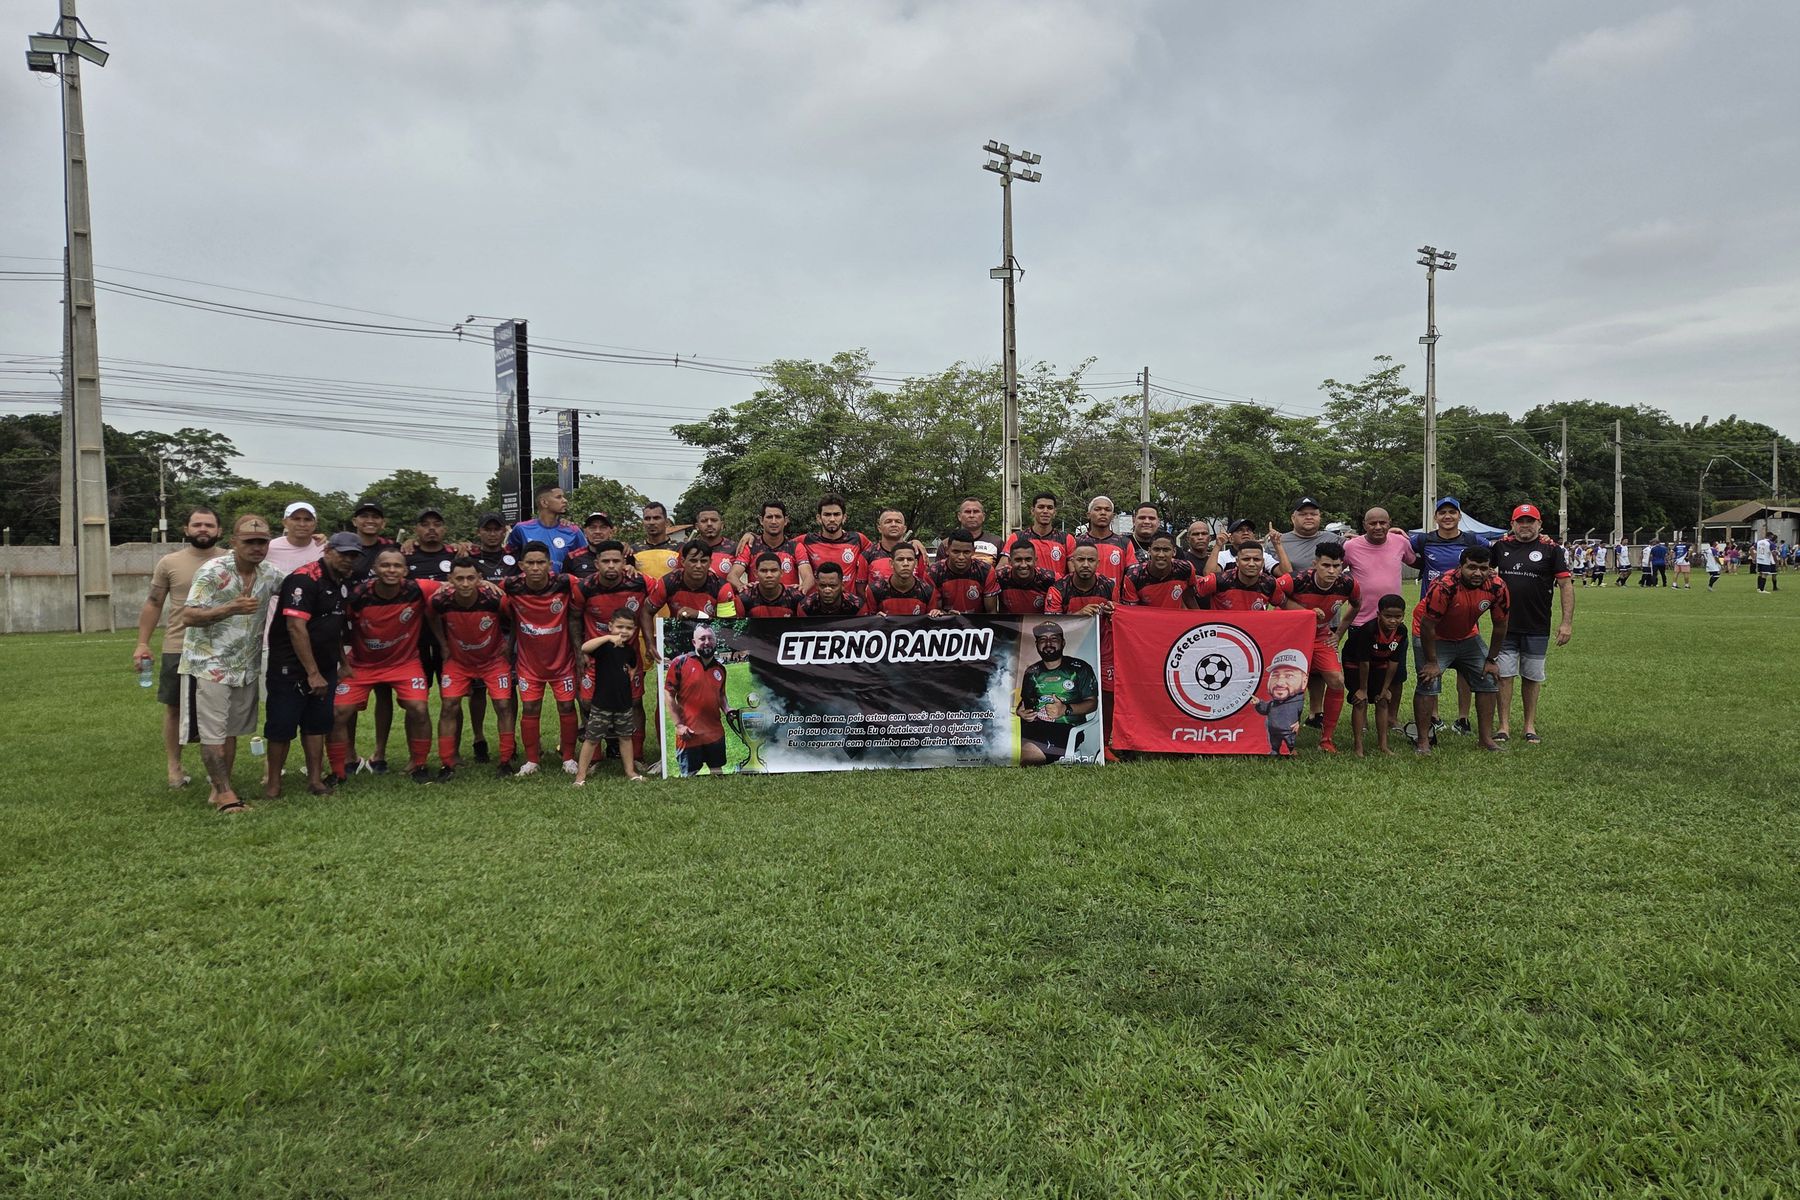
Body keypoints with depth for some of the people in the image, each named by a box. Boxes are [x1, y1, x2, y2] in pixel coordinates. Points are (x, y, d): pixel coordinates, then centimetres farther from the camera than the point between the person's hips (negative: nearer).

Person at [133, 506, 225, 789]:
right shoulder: (169, 562, 1)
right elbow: (153, 604, 5)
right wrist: (142, 643, -1)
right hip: (177, 649, 0)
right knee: (174, 709, 8)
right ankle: (174, 767, 21)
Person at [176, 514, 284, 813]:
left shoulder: (269, 574, 4)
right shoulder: (212, 572, -15)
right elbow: (188, 617, -18)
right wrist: (231, 608, -33)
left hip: (246, 667, 6)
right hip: (208, 665, -6)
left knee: (231, 731, 12)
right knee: (212, 733, -3)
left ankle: (219, 791, 21)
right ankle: (225, 794, 3)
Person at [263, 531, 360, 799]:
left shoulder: (343, 583, 8)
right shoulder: (304, 579, -18)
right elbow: (296, 627, -23)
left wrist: (342, 659, 17)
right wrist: (313, 673, -23)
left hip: (325, 666, 7)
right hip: (291, 666, -7)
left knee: (318, 722, 10)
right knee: (282, 725, 1)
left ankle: (315, 779, 17)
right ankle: (273, 782, 13)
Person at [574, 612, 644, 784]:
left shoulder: (630, 650, 4)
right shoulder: (604, 646, -13)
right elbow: (584, 648, -36)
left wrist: (631, 676, 8)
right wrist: (608, 637, -43)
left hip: (625, 703, 5)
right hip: (602, 703, -5)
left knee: (625, 737, 16)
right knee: (592, 739, 3)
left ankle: (630, 771, 27)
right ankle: (581, 775, 12)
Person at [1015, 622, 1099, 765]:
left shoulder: (1080, 668, 7)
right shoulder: (1032, 672, 21)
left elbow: (1092, 702, 4)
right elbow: (1025, 700, 27)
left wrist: (1066, 709, -13)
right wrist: (1020, 712, 2)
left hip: (1066, 728, -5)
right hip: (1034, 726, 5)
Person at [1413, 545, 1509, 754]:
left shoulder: (1497, 587, -19)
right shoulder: (1444, 586, -35)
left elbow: (1500, 625, -3)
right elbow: (1427, 626, -26)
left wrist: (1492, 660, 1)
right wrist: (1432, 662, -20)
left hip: (1468, 637, 6)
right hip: (1435, 638, -5)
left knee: (1488, 681, 5)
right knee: (1428, 684, -16)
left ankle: (1485, 738, 16)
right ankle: (1423, 742, -9)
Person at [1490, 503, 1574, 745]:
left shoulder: (1551, 548, -3)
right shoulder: (1501, 546, 4)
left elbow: (1566, 584, -4)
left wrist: (1567, 622, -10)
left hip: (1537, 628, -1)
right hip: (1505, 625, 2)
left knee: (1532, 677, 9)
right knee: (1504, 675, 2)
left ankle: (1530, 726, 19)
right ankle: (1504, 725, 10)